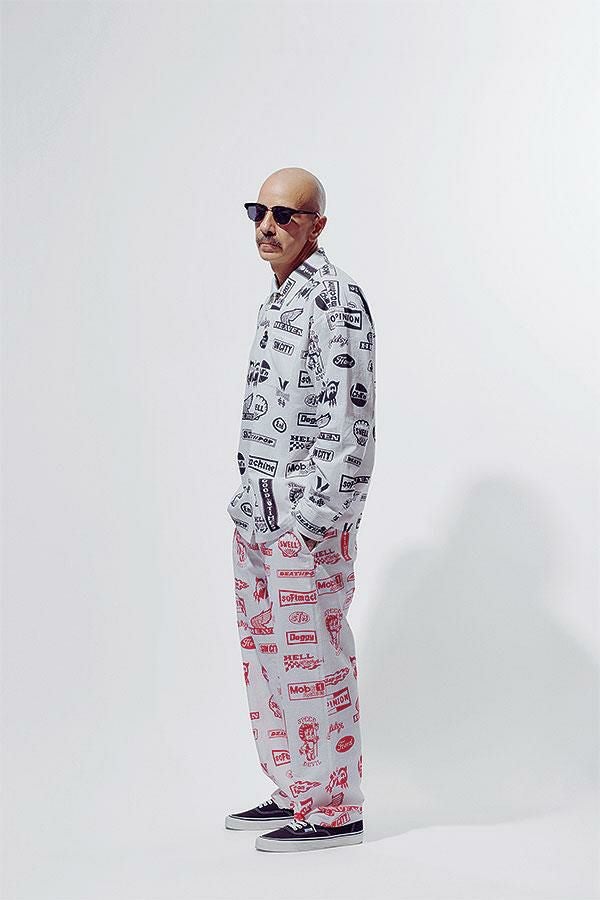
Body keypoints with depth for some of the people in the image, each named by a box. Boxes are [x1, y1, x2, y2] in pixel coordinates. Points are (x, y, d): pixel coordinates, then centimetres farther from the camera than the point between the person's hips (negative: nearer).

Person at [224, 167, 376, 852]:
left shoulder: (336, 299, -13)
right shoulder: (277, 299, 17)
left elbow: (350, 417, -19)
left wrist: (317, 512, -22)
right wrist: (249, 496, 19)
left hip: (309, 519, -10)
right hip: (260, 514, 10)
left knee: (313, 658, -3)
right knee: (264, 654, 15)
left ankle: (334, 809, 7)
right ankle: (293, 792, 27)